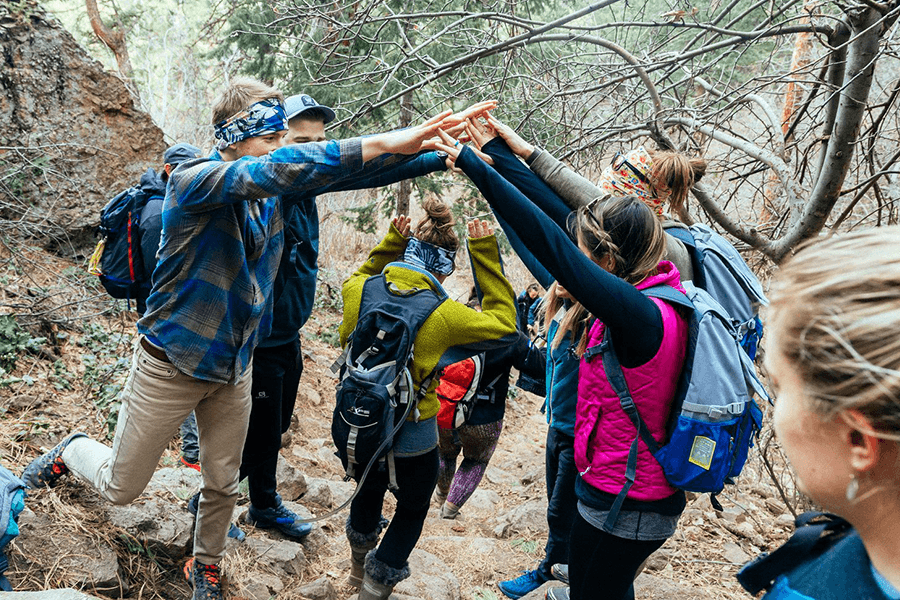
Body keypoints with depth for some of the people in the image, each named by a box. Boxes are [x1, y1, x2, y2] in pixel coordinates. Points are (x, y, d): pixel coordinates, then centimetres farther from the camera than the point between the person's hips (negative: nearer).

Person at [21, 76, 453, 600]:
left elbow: (346, 172, -1)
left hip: (235, 369, 5)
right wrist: (385, 143, -46)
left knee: (224, 484, 18)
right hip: (170, 366, -5)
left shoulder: (272, 194, -2)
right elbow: (278, 169, -40)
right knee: (122, 488, 13)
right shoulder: (194, 181, -25)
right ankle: (74, 451, 46)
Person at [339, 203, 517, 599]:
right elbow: (504, 324, -11)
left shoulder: (358, 290, -12)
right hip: (411, 438, -5)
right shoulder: (443, 315, -25)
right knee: (412, 509, 23)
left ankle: (359, 568, 55)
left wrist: (391, 244, 7)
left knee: (369, 488, 33)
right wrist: (486, 255, -12)